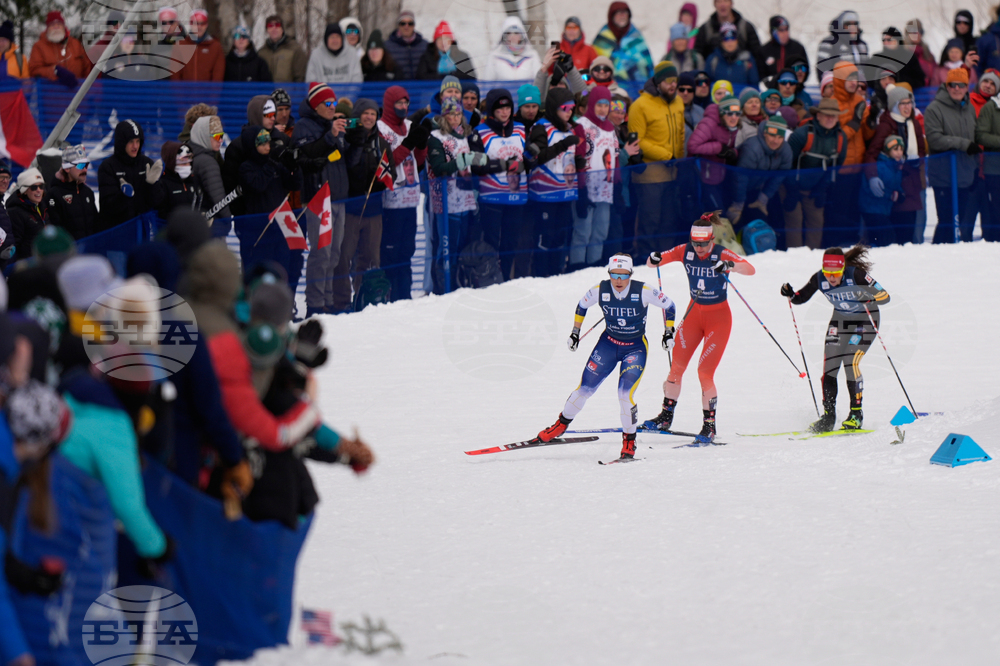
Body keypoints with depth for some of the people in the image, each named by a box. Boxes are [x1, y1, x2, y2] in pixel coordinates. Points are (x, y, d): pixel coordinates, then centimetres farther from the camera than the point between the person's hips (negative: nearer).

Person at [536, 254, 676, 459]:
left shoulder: (643, 292, -22)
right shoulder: (600, 290, -16)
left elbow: (668, 306, -6)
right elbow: (582, 306, 6)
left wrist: (669, 333, -6)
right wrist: (575, 332, 7)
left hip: (636, 348, -2)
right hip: (608, 343, 3)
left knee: (625, 394, -19)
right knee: (585, 389, 0)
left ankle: (629, 440, 0)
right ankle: (562, 423, 23)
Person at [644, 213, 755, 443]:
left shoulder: (722, 255, -19)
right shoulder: (686, 251, -7)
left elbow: (750, 269, -32)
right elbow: (652, 262, -5)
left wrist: (730, 266, -51)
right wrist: (654, 259, -30)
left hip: (718, 317, -4)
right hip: (694, 313, 4)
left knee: (705, 372, -11)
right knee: (677, 366, 1)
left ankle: (709, 426, -1)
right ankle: (666, 416, 15)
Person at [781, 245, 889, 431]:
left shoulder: (856, 274, -29)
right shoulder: (819, 279, -16)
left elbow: (885, 296, -28)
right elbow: (801, 298, -4)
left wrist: (869, 295, -48)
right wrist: (790, 295, -25)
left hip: (866, 320, -5)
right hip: (840, 320, 5)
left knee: (850, 362, -20)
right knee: (829, 365, -4)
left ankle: (856, 414, -8)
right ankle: (828, 417, 6)